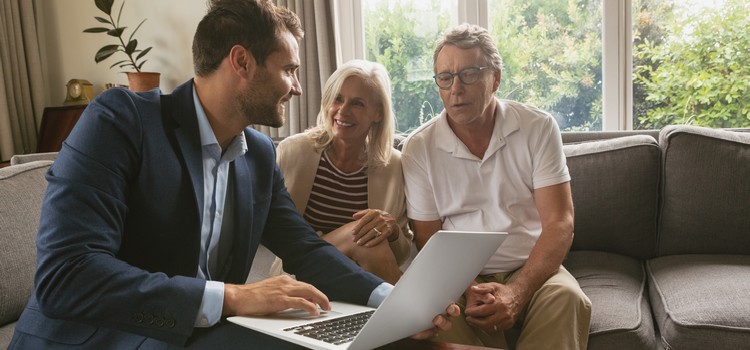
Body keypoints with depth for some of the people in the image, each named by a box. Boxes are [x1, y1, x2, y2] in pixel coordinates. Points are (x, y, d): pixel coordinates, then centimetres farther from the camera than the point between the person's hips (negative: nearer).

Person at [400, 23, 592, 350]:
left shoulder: (538, 127, -4)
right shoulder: (419, 148, -3)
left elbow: (559, 224, -8)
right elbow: (427, 240, 0)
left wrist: (517, 292, -23)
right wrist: (465, 292, -19)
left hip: (531, 270, 1)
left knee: (566, 297, -30)